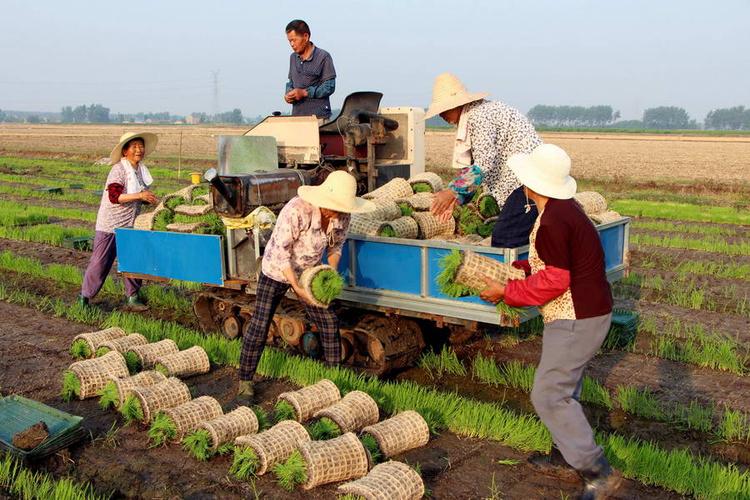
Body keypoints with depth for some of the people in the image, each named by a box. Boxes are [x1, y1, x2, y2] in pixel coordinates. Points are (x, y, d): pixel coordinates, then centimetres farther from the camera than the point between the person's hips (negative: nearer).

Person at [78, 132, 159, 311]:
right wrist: (139, 196, -30)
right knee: (100, 262, 0)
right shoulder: (119, 169, -15)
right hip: (110, 224, -7)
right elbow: (114, 196, -25)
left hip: (130, 226, 7)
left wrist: (149, 199, -2)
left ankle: (132, 298, 20)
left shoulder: (141, 170, 8)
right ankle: (84, 297, 13)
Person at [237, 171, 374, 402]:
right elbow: (280, 252, -28)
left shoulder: (341, 217, -14)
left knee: (329, 322, 2)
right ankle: (245, 381, 8)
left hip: (309, 273, 5)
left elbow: (336, 246, 4)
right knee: (259, 324, -5)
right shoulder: (297, 210, -33)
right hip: (277, 271, -5)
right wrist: (297, 287, -28)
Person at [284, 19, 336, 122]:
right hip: (296, 116, 5)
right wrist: (288, 93, 1)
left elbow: (329, 87, -9)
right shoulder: (293, 57, 14)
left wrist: (305, 93, -15)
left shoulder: (323, 57, -5)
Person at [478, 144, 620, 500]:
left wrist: (506, 292, -16)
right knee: (563, 389, 22)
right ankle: (566, 452, 37)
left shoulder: (553, 220, -23)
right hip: (584, 312, 11)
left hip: (576, 320, -11)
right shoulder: (564, 208, 10)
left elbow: (553, 280, -24)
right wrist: (515, 269, 13)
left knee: (549, 395, -8)